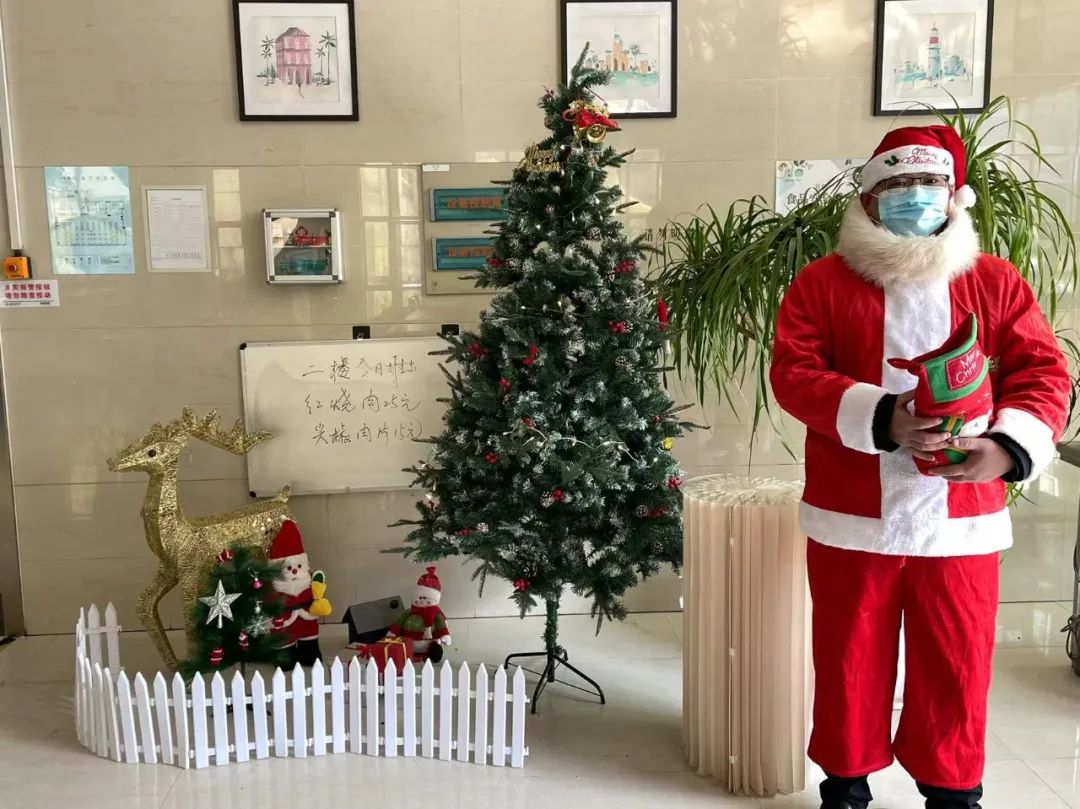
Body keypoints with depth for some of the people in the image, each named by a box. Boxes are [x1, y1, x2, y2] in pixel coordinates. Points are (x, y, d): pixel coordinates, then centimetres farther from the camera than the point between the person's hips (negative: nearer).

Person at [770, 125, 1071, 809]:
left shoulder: (997, 282, 5)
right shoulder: (822, 282, 0)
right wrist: (880, 419, -24)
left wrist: (1009, 447, -20)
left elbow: (1043, 372, 0)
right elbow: (793, 373, -10)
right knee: (851, 658, 12)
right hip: (852, 519, -1)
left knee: (956, 664, 12)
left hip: (961, 521, 1)